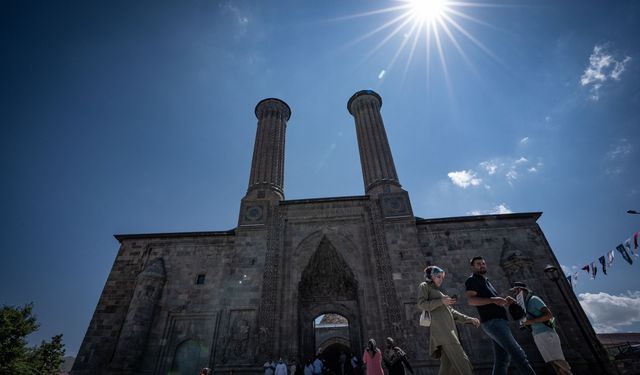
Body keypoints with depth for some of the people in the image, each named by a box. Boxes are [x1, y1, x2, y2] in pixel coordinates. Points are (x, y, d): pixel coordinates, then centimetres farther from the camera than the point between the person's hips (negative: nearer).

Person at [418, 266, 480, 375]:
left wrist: (469, 319, 17)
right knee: (461, 360, -17)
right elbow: (421, 304, -6)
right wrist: (441, 301, -12)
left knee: (448, 364, -1)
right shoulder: (424, 286, 9)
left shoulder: (439, 292, 33)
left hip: (450, 327, 8)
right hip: (440, 326, -8)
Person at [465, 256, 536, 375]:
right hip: (492, 322, -9)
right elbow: (471, 300, -16)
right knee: (517, 353, -15)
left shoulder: (486, 281, 28)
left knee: (502, 359, 4)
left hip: (498, 322, 9)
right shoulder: (472, 280, 0)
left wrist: (505, 301, 6)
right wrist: (493, 300, -25)